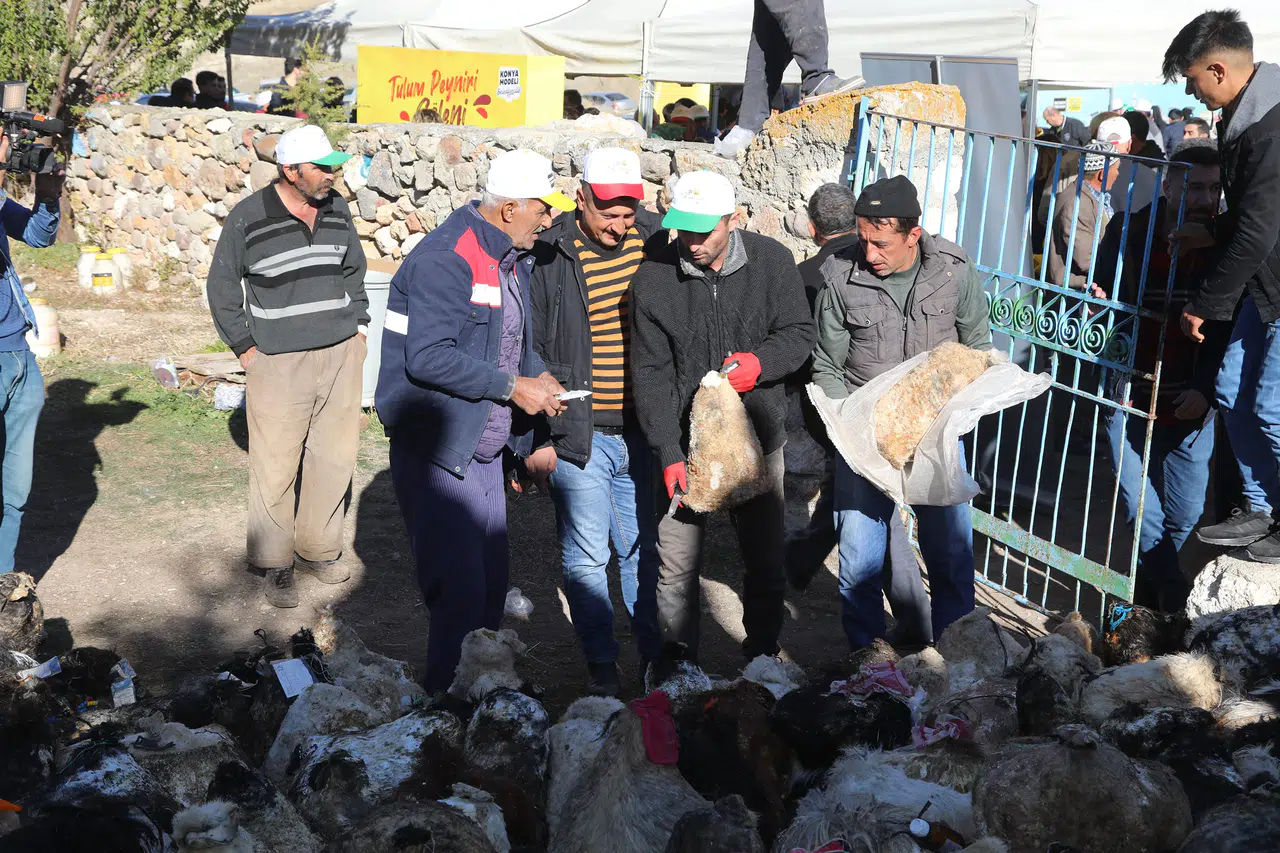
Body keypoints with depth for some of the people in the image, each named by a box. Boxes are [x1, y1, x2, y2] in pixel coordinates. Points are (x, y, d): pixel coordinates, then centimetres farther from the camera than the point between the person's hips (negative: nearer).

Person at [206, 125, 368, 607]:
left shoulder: (338, 211, 7)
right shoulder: (248, 219, -7)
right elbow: (221, 286, 3)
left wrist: (359, 327, 14)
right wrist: (245, 347, -1)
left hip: (341, 356, 5)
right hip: (279, 364, -5)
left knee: (335, 458, 9)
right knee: (276, 468, -2)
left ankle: (317, 550, 25)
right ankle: (274, 564, 13)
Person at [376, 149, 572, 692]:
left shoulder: (512, 258, 12)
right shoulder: (446, 258, -19)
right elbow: (428, 357, -26)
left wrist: (539, 374, 6)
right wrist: (513, 387, -21)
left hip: (483, 452, 9)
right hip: (436, 452, -9)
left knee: (491, 588, 14)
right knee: (461, 595, -10)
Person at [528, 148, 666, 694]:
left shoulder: (654, 239, 3)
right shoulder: (548, 257, -7)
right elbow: (527, 352, -3)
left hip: (640, 430, 3)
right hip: (577, 435, -3)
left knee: (643, 548, 14)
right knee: (586, 556, 7)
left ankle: (655, 651, 29)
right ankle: (600, 660, 22)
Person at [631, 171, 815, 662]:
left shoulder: (772, 261, -5)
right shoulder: (653, 280, -8)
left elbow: (800, 332, 2)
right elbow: (651, 374, -8)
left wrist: (761, 361, -21)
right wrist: (669, 454, -16)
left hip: (758, 437, 1)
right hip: (685, 442, -1)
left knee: (765, 560, 12)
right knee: (676, 567, 2)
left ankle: (762, 654, 32)